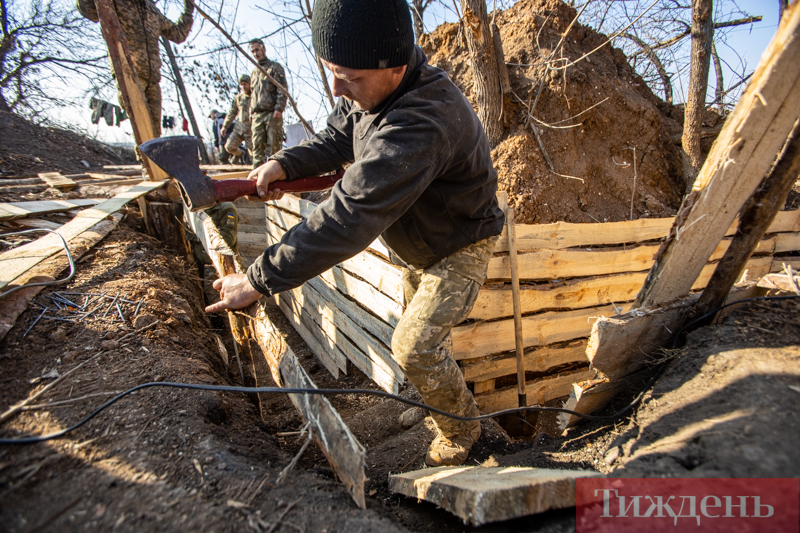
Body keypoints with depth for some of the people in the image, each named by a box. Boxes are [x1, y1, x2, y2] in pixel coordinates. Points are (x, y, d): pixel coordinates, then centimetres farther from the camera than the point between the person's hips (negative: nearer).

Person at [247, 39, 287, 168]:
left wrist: (279, 108, -16)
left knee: (274, 146, -8)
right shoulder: (254, 72, 26)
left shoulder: (275, 67, 7)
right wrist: (251, 114, 17)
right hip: (257, 115, 6)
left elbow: (282, 90, -5)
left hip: (272, 114, -6)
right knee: (257, 146, -1)